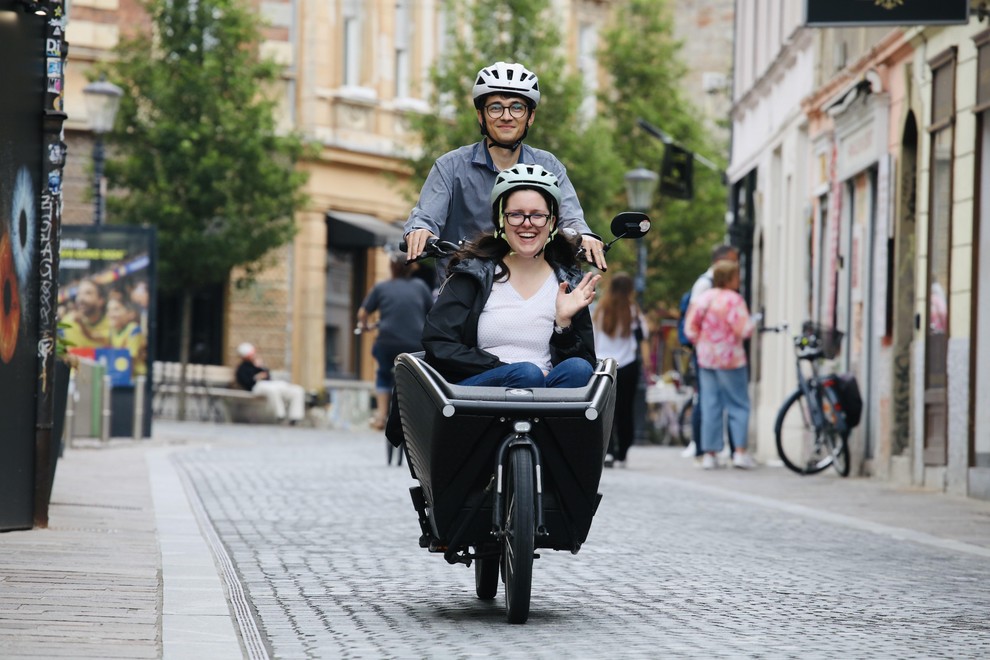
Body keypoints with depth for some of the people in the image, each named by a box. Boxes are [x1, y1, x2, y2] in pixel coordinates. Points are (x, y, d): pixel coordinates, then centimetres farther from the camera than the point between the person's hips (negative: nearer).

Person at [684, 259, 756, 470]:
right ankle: (740, 451, -4)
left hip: (706, 358, 5)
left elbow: (690, 330, 5)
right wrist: (751, 324, 4)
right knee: (738, 405, 3)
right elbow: (744, 330, -17)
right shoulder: (734, 300, -13)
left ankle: (709, 454, 6)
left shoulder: (700, 298, 5)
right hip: (730, 358, -5)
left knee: (710, 406, 8)